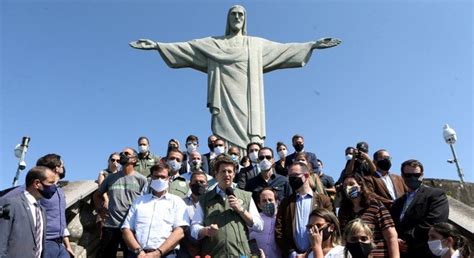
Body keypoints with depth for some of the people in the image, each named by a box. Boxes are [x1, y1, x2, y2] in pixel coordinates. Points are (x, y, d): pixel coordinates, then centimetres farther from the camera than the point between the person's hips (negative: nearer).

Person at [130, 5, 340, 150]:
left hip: (247, 102, 1)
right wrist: (157, 45, 3)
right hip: (226, 101, -1)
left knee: (251, 144, -11)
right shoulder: (214, 43, 17)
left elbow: (284, 49, 19)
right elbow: (185, 47, 11)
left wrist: (313, 45, 14)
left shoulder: (257, 44, 20)